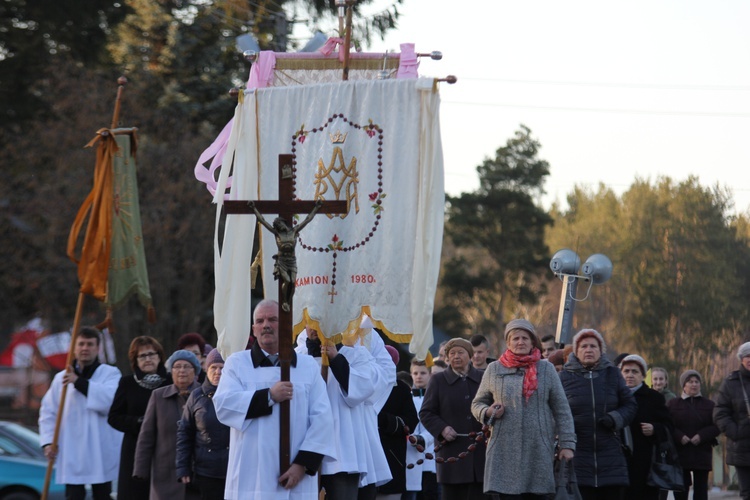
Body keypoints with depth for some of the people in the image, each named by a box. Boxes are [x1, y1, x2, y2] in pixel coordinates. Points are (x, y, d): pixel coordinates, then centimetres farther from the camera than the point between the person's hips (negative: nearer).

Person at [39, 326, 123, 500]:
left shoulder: (110, 373, 0)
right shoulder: (61, 378, 11)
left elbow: (110, 400, -20)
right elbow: (48, 411, 10)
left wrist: (79, 382, -20)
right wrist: (48, 441, -3)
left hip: (102, 454, -2)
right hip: (72, 454, 2)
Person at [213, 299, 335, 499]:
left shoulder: (308, 366, 9)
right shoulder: (237, 363, 9)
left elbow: (321, 419, 1)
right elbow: (223, 405, -7)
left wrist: (303, 463, -9)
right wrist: (269, 396, -14)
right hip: (251, 479, -1)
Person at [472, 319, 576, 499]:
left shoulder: (546, 369, 8)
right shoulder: (494, 370, 9)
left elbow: (561, 410, 7)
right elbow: (477, 404, 18)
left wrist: (567, 444, 1)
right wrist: (488, 412, -6)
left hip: (538, 450, 0)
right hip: (504, 452, 0)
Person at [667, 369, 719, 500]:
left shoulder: (709, 405, 10)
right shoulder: (672, 404, 8)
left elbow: (717, 426, 1)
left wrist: (702, 436, -15)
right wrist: (679, 437, -17)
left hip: (702, 453, 1)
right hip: (680, 453, -1)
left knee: (701, 489, 1)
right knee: (680, 489, -4)